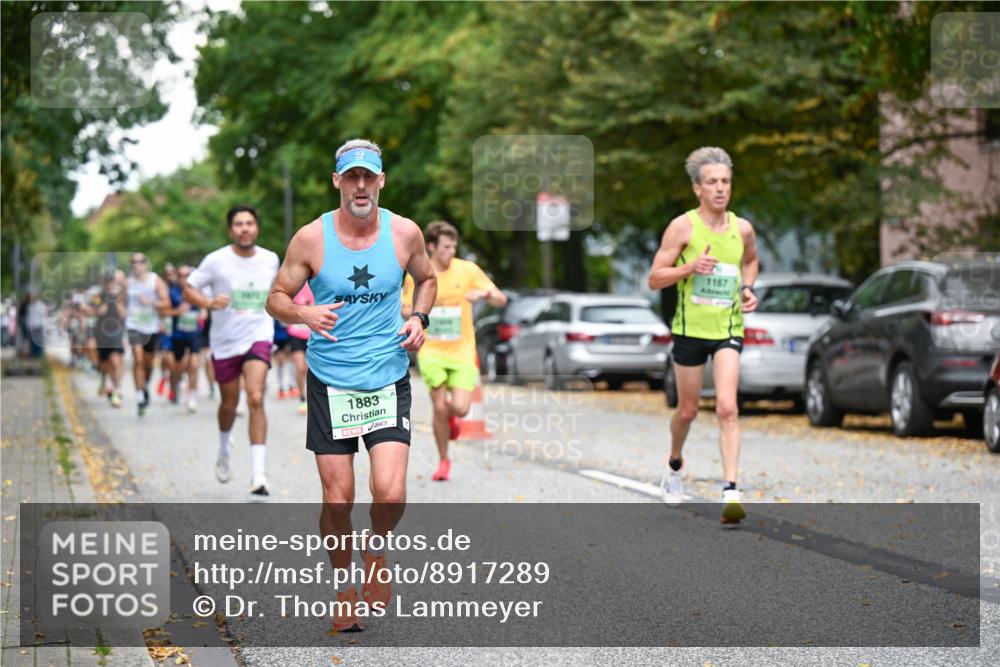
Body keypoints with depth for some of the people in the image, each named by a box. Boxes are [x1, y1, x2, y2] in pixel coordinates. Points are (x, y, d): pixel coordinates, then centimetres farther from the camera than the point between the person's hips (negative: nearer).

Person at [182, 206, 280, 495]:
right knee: (229, 404, 14)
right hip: (225, 341, 0)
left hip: (258, 337, 0)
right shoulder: (216, 260, -8)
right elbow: (188, 289, -5)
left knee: (255, 399, -19)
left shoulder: (270, 260, 1)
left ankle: (258, 474, -21)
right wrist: (209, 303, -23)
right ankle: (224, 449, 48)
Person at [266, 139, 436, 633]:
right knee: (337, 501, 1)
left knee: (390, 494, -14)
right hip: (329, 382, 0)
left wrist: (419, 318, -2)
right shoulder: (311, 238, -6)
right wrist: (304, 314, -19)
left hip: (389, 381, 1)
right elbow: (276, 298, 2)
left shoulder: (404, 233, -2)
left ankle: (376, 549, 20)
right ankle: (344, 584, 25)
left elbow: (426, 279, 18)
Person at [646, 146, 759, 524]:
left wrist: (748, 289, 6)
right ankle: (674, 464, 42)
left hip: (729, 328, 1)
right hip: (690, 328, -1)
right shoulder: (682, 227, -8)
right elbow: (654, 279, -8)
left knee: (727, 407, -15)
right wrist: (690, 266, -23)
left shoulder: (742, 229, 2)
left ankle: (730, 491, -19)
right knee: (687, 411, 12)